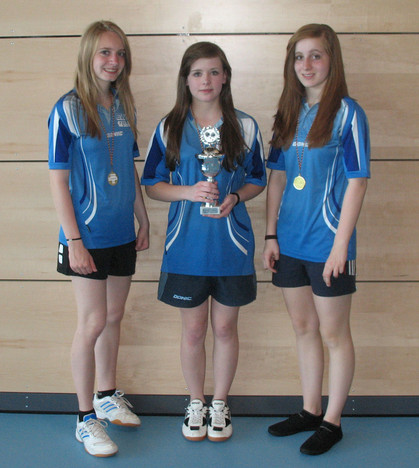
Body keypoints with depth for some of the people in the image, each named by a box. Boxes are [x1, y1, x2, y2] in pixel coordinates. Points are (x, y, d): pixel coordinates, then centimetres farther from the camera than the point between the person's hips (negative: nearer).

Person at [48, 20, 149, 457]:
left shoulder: (123, 106, 7)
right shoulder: (68, 109, -11)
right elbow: (58, 179, -12)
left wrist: (143, 220, 14)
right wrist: (73, 240, -16)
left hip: (122, 234, 6)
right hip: (88, 236, -6)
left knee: (113, 316, 16)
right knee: (93, 323, -1)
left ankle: (108, 396, 34)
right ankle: (86, 418, 14)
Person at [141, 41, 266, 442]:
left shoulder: (245, 127, 1)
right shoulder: (169, 128, 0)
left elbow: (257, 181, 8)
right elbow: (153, 185, 2)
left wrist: (234, 197, -13)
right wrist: (189, 192, -16)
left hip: (231, 244, 0)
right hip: (185, 246, 0)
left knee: (225, 328, 11)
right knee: (193, 330, 10)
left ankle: (220, 405, 30)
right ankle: (195, 404, 31)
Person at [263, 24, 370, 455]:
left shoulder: (347, 113, -8)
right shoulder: (289, 113, 10)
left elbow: (356, 182, -11)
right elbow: (277, 177, 11)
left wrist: (340, 245, -15)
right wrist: (271, 234, 5)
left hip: (327, 244, -6)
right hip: (290, 243, 6)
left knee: (333, 334, 6)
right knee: (303, 328, 16)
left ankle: (332, 422, 21)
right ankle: (310, 411, 32)